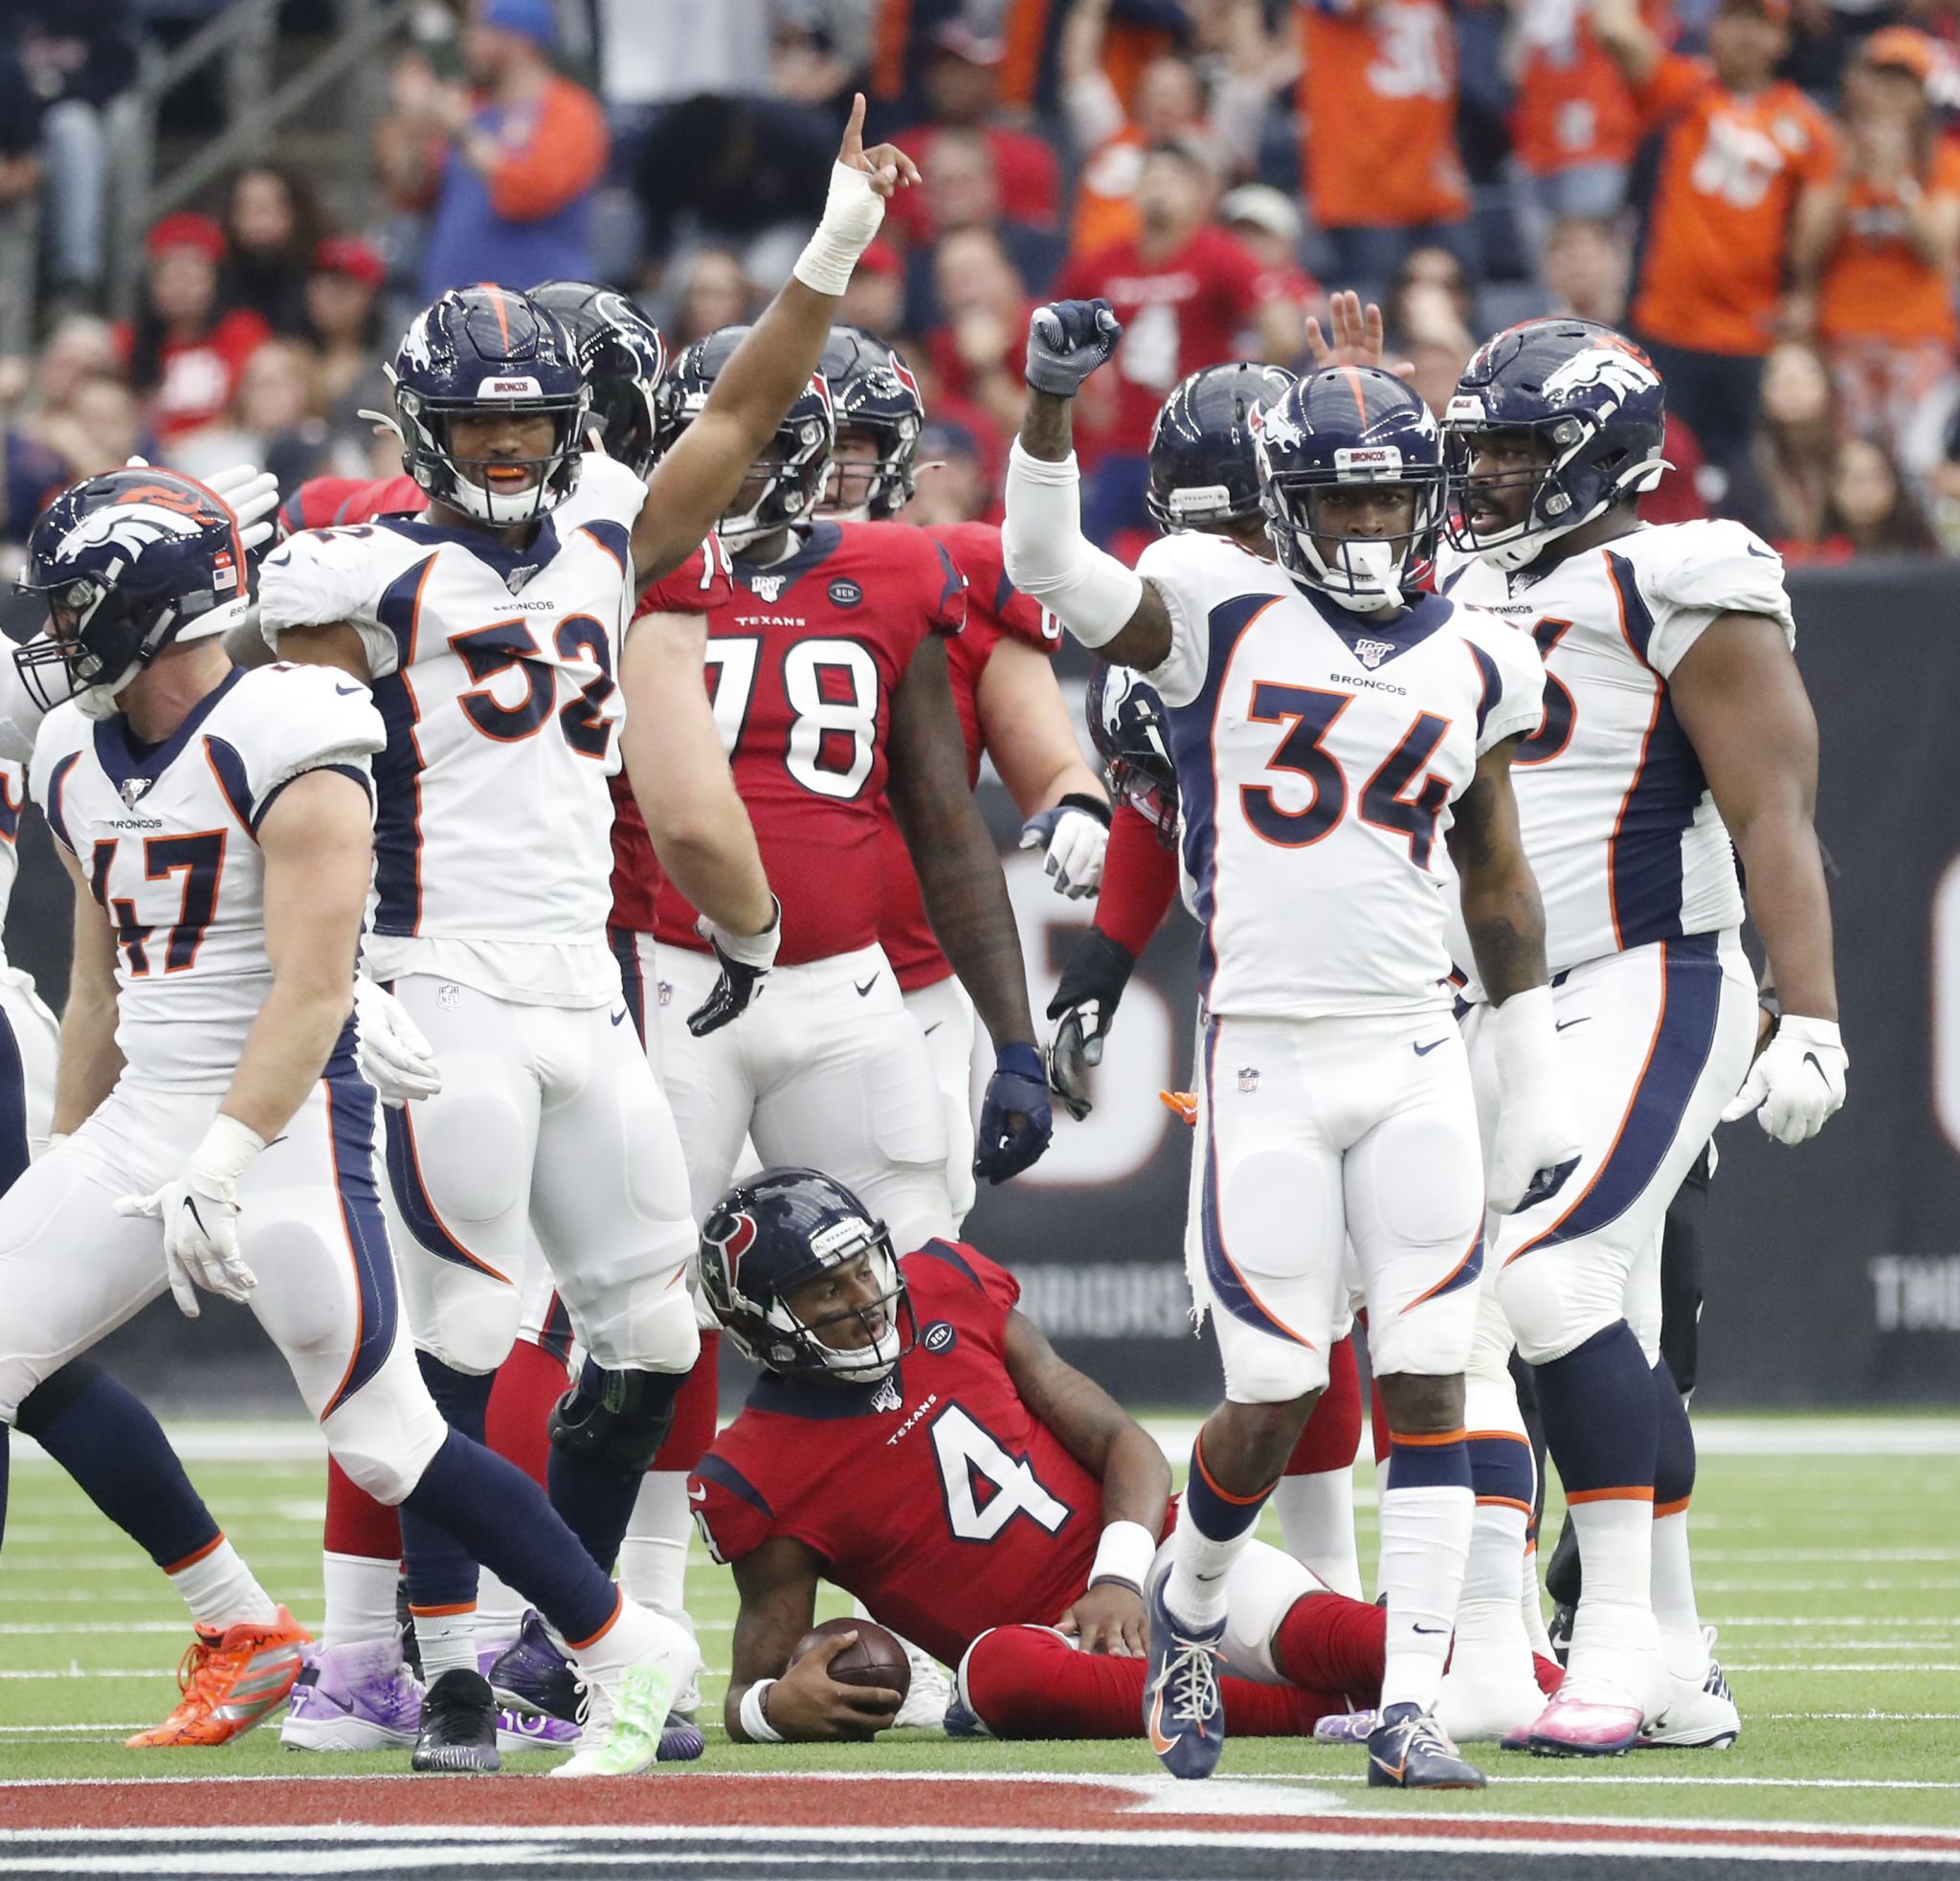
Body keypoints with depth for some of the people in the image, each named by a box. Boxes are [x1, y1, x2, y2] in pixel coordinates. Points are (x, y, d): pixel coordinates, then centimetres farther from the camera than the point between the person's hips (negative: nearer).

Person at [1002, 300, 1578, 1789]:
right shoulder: (1223, 617, 0)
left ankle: (1412, 1707, -3)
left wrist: (1535, 1078, 19)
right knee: (1273, 1408, -2)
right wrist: (1051, 401, -28)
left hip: (1416, 1058, 3)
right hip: (1264, 1060, -3)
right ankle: (1188, 1612, 27)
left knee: (1427, 1386, -5)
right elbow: (1047, 567, -13)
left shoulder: (1474, 664, 11)